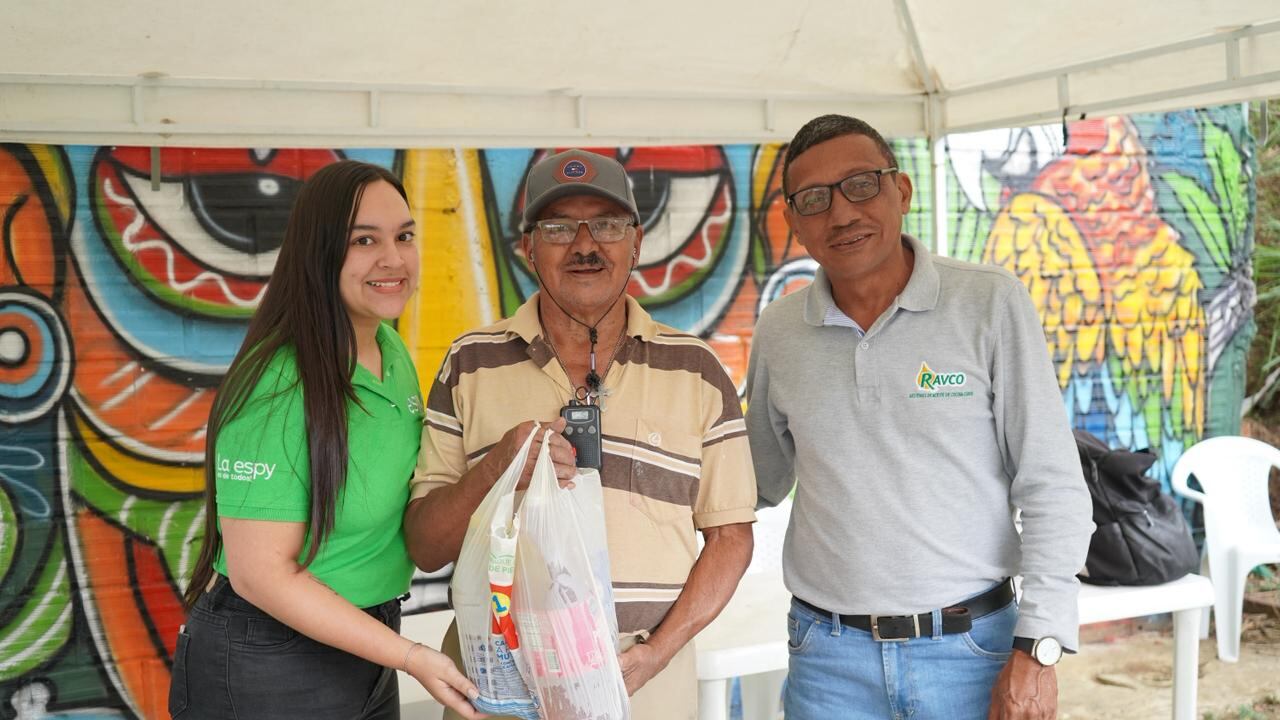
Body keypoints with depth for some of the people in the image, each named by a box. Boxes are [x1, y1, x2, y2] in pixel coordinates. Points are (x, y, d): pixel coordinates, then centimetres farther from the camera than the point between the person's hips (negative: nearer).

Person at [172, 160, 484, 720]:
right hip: (266, 668, -7)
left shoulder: (392, 349, 0)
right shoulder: (279, 386, -24)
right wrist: (409, 656, -21)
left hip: (366, 642, 7)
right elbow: (262, 574, -23)